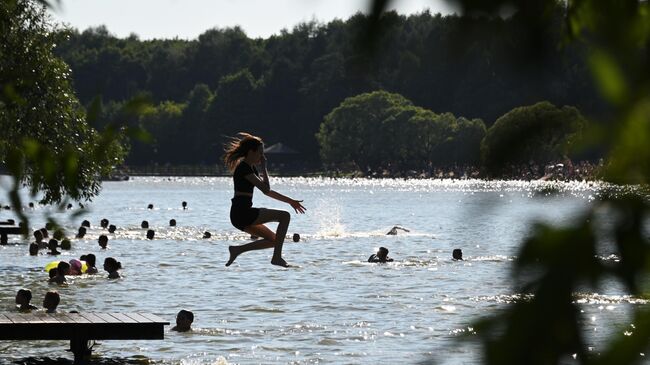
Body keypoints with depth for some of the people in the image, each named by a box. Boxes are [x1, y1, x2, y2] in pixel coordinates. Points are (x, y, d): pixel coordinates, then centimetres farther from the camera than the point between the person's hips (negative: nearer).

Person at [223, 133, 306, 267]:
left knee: (273, 240, 13)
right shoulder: (244, 167, -12)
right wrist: (264, 167, -7)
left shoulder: (250, 168, 19)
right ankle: (277, 257, -12)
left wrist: (290, 201, 21)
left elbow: (267, 191, 24)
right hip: (242, 212, -10)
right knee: (285, 216, -11)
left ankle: (237, 250, 7)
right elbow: (265, 189, -17)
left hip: (241, 215, 10)